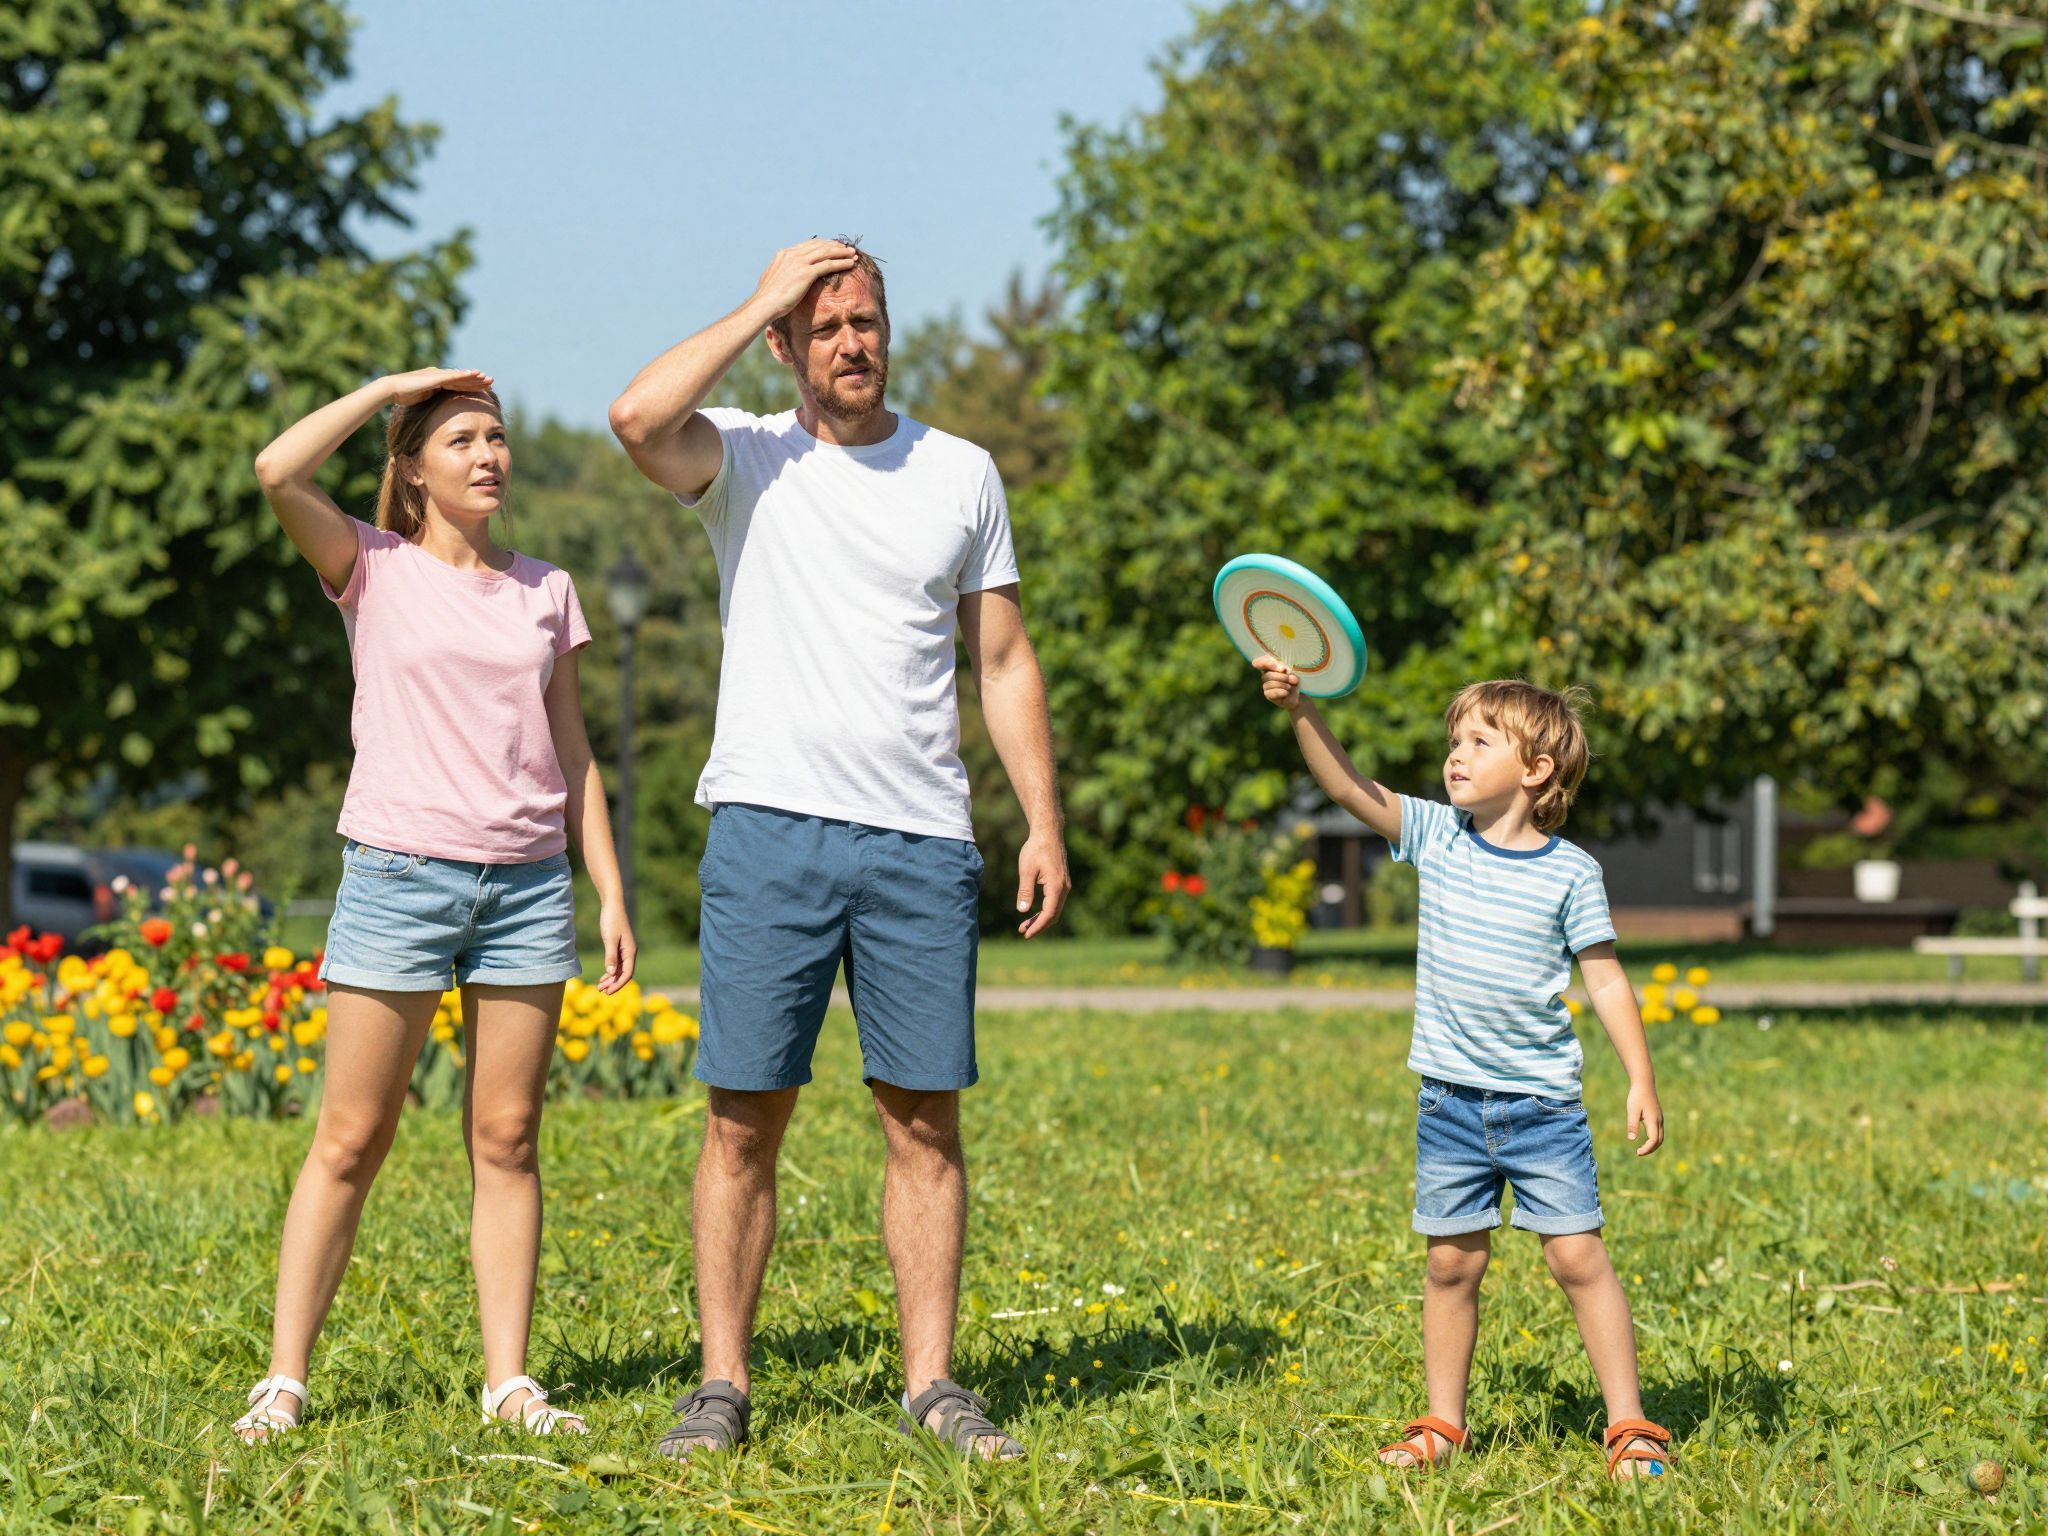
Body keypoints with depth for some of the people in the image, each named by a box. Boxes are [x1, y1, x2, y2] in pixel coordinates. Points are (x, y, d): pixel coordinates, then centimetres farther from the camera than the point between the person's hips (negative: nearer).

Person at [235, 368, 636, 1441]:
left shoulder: (545, 591, 13)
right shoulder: (374, 568, 3)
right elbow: (279, 473, -15)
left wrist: (611, 893, 10)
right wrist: (393, 384, -5)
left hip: (528, 885, 3)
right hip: (399, 874, -3)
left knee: (506, 1138, 4)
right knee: (350, 1139, -2)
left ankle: (509, 1381, 7)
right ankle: (282, 1381, 1)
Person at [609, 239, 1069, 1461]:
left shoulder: (962, 474, 12)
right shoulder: (747, 460, 5)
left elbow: (1005, 660, 15)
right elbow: (638, 418, -18)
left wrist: (1045, 821, 7)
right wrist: (761, 302, -8)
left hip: (923, 843, 2)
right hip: (771, 825, -2)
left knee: (927, 1118, 2)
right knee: (745, 1120, -2)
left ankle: (933, 1382, 8)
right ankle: (724, 1384, 5)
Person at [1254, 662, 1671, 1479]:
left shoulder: (1570, 873, -5)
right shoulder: (1436, 836, 1)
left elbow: (1605, 980, -2)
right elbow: (1349, 787, -8)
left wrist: (1642, 1083, -5)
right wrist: (1299, 711, -21)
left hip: (1544, 1102, -3)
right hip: (1451, 1098, 3)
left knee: (1578, 1256, -4)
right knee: (1452, 1261, 8)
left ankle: (1629, 1425, 3)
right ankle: (1442, 1423, 18)